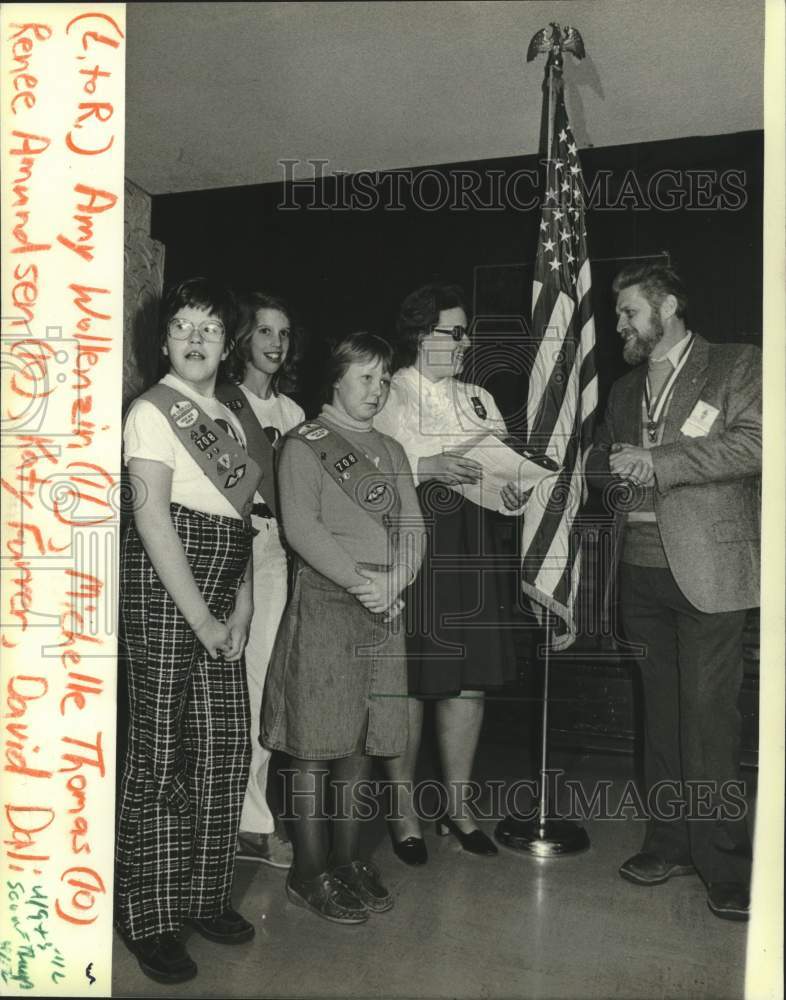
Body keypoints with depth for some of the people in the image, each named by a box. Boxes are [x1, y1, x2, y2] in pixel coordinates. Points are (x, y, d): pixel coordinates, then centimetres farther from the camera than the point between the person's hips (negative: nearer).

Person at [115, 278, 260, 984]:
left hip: (219, 589, 7)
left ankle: (205, 896, 26)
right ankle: (150, 918, 15)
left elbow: (238, 517, 13)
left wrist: (241, 607, 1)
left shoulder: (227, 418, 17)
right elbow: (152, 515, -12)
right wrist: (198, 615, -15)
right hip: (162, 583, -7)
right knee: (161, 748, -1)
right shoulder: (152, 411, -4)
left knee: (227, 745, 9)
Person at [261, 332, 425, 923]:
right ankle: (309, 873, 13)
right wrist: (360, 581, -17)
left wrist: (392, 582, -8)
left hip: (383, 608, 6)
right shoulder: (305, 444, 0)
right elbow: (302, 527, -12)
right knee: (317, 744, 0)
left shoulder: (391, 451, 18)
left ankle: (346, 859, 25)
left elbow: (413, 529, 9)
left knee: (362, 740, 11)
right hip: (324, 601, -6)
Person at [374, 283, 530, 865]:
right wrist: (425, 467, -19)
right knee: (407, 684, 3)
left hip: (470, 555, 6)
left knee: (471, 680, 9)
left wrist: (515, 491, -7)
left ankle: (457, 804, 27)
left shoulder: (478, 400, 17)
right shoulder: (385, 399, -1)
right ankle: (404, 811, 21)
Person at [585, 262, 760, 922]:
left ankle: (726, 864, 9)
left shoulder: (737, 366, 2)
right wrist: (618, 467, -2)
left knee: (708, 713, -5)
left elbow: (754, 444, -12)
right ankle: (670, 843, 23)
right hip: (642, 568, 6)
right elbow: (599, 464, 21)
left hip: (708, 568, -5)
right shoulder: (625, 390, 20)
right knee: (662, 712, 12)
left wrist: (657, 462, -15)